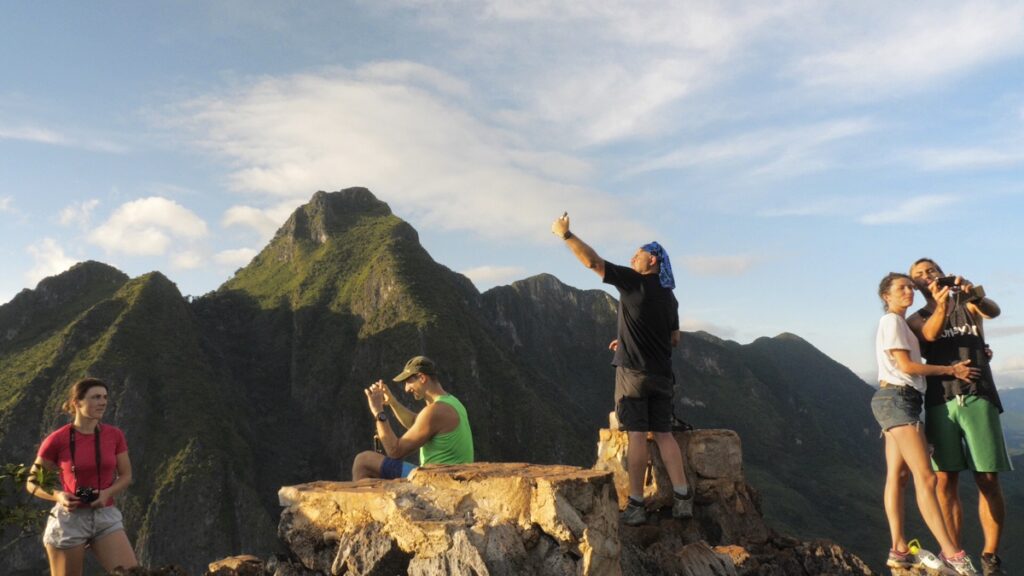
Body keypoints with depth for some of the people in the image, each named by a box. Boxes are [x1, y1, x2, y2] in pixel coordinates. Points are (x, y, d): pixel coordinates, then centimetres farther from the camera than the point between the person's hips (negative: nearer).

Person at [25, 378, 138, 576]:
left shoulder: (115, 435, -1)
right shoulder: (56, 440, -9)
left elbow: (126, 475, 9)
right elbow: (32, 484, 1)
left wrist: (107, 493, -11)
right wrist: (58, 496, -18)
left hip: (106, 518, 2)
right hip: (69, 519, -2)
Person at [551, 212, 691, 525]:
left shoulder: (634, 282, -7)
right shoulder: (669, 297, 14)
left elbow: (593, 261, -10)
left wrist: (565, 234, -1)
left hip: (633, 370, -6)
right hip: (661, 374, 6)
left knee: (636, 434, -5)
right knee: (663, 433, 10)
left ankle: (636, 505, -3)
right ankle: (683, 499, 4)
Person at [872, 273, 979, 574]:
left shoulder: (900, 323, 23)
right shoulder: (891, 321, -6)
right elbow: (906, 366, -11)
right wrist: (951, 370, -4)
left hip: (898, 401, 10)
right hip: (897, 399, -10)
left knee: (896, 476, 4)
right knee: (925, 477, -13)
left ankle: (900, 550, 5)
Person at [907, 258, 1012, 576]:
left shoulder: (968, 304, 13)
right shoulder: (917, 320, 13)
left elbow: (993, 311, -10)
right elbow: (929, 334, -11)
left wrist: (974, 294, -34)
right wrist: (940, 306, -32)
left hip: (978, 399, -1)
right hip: (940, 403, 1)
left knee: (988, 481, -3)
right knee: (946, 483, -1)